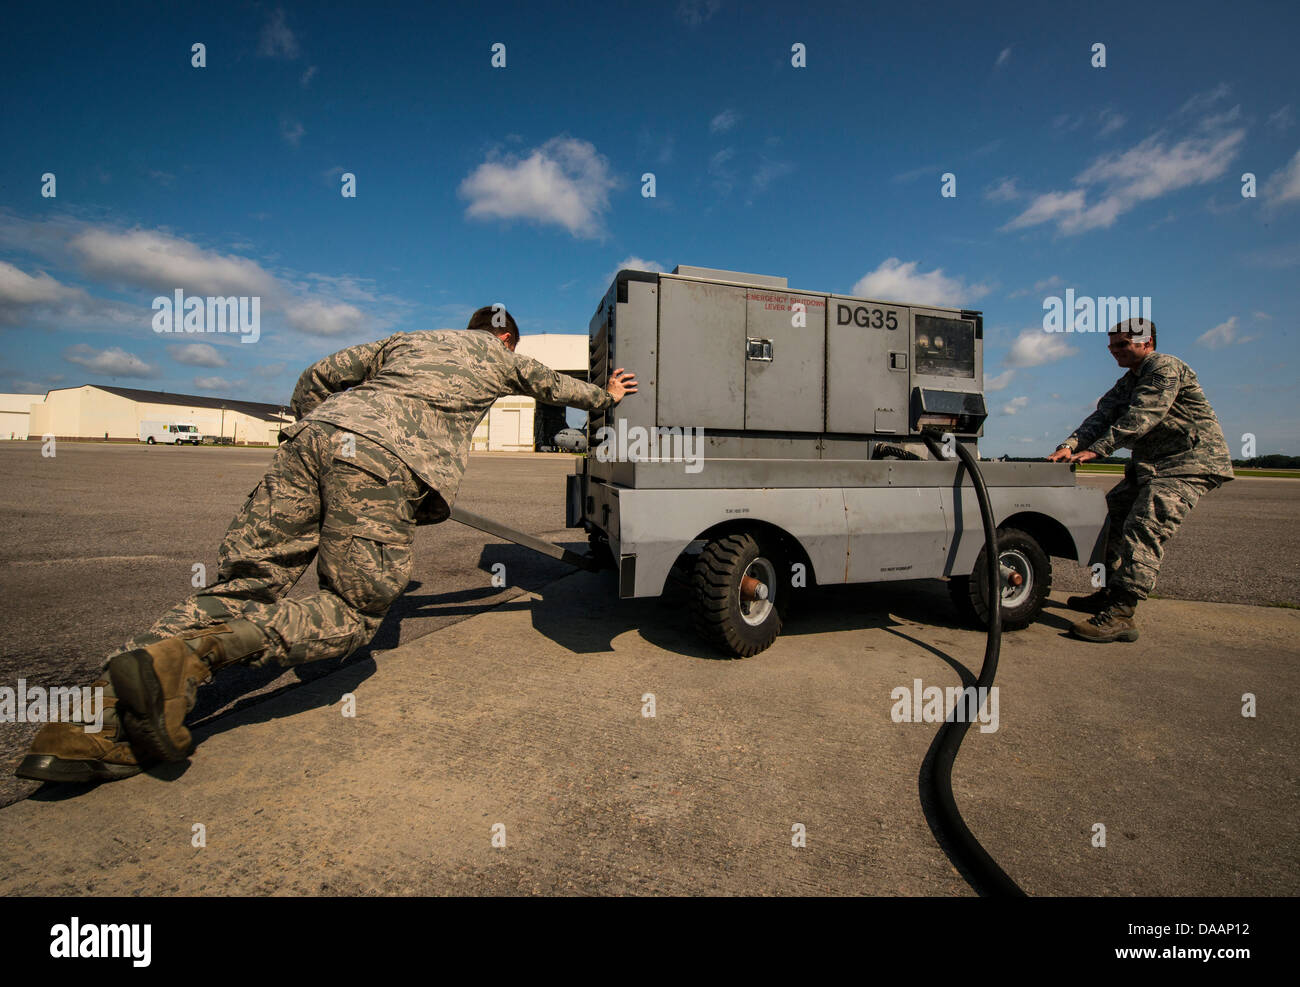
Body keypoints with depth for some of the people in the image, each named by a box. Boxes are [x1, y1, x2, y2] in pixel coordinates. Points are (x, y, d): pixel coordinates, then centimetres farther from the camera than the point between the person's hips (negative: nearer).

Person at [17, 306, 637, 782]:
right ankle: (193, 651, -20)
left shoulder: (405, 341, 36)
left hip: (320, 434, 6)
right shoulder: (499, 359, 27)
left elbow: (318, 376, 28)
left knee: (244, 582, 7)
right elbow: (554, 386, 42)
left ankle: (106, 716, -6)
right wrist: (604, 396, 59)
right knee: (353, 612, 0)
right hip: (388, 463, -6)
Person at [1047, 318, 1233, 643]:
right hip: (1151, 464, 10)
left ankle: (1121, 615, -27)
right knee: (1109, 514, 9)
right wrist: (1070, 445, -17)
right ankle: (1111, 592, 18)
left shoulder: (1165, 367, -11)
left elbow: (1140, 418, -24)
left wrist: (1095, 450, -31)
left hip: (1192, 463, -10)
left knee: (1144, 527, -22)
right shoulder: (1127, 383, 16)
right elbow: (1102, 416, 1)